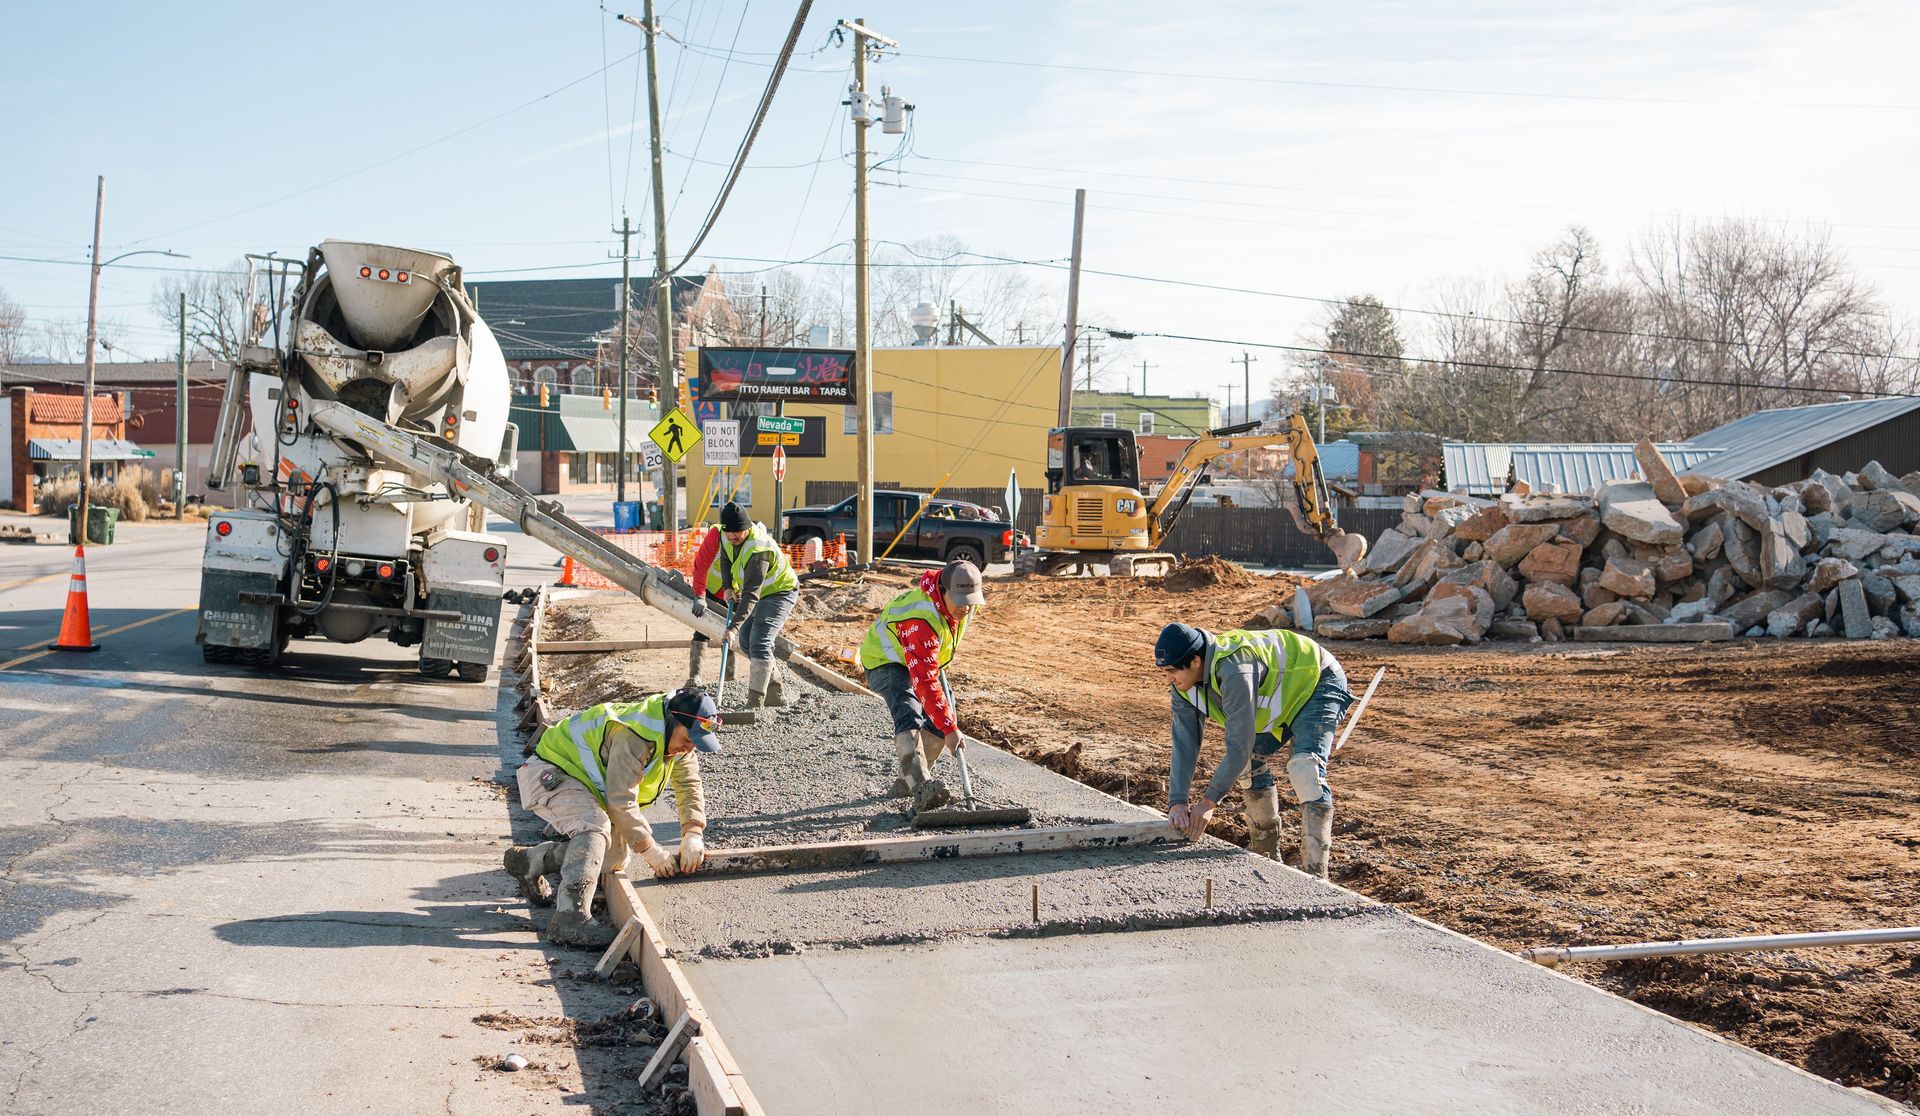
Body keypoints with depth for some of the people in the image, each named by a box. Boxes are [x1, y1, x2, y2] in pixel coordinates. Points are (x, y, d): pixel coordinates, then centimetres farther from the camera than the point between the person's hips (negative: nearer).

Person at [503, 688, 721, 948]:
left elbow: (689, 785, -2)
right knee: (595, 828, -35)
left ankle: (528, 861, 23)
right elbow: (621, 801, -33)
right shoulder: (634, 735, -35)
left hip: (583, 783, 10)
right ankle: (570, 920, -38)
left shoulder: (680, 736, -6)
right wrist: (651, 850, -27)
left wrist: (693, 833, -18)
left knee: (613, 859, 7)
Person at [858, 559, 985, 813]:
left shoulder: (962, 602, -16)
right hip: (886, 661, -9)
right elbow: (925, 682, -43)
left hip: (925, 660, 9)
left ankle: (909, 780, 14)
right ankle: (922, 787, -45)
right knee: (909, 715, -31)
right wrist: (950, 729, -43)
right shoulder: (921, 620, -41)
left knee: (943, 717, 0)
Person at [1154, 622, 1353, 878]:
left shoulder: (1234, 671, -39)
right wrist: (1177, 802, -21)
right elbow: (1184, 742, -13)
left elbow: (1240, 744, -37)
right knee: (1249, 763, 8)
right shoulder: (1184, 685, -13)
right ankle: (1266, 853, 23)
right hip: (1283, 696, 9)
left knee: (1305, 770, -26)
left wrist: (1209, 801, -33)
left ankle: (1315, 873, -25)